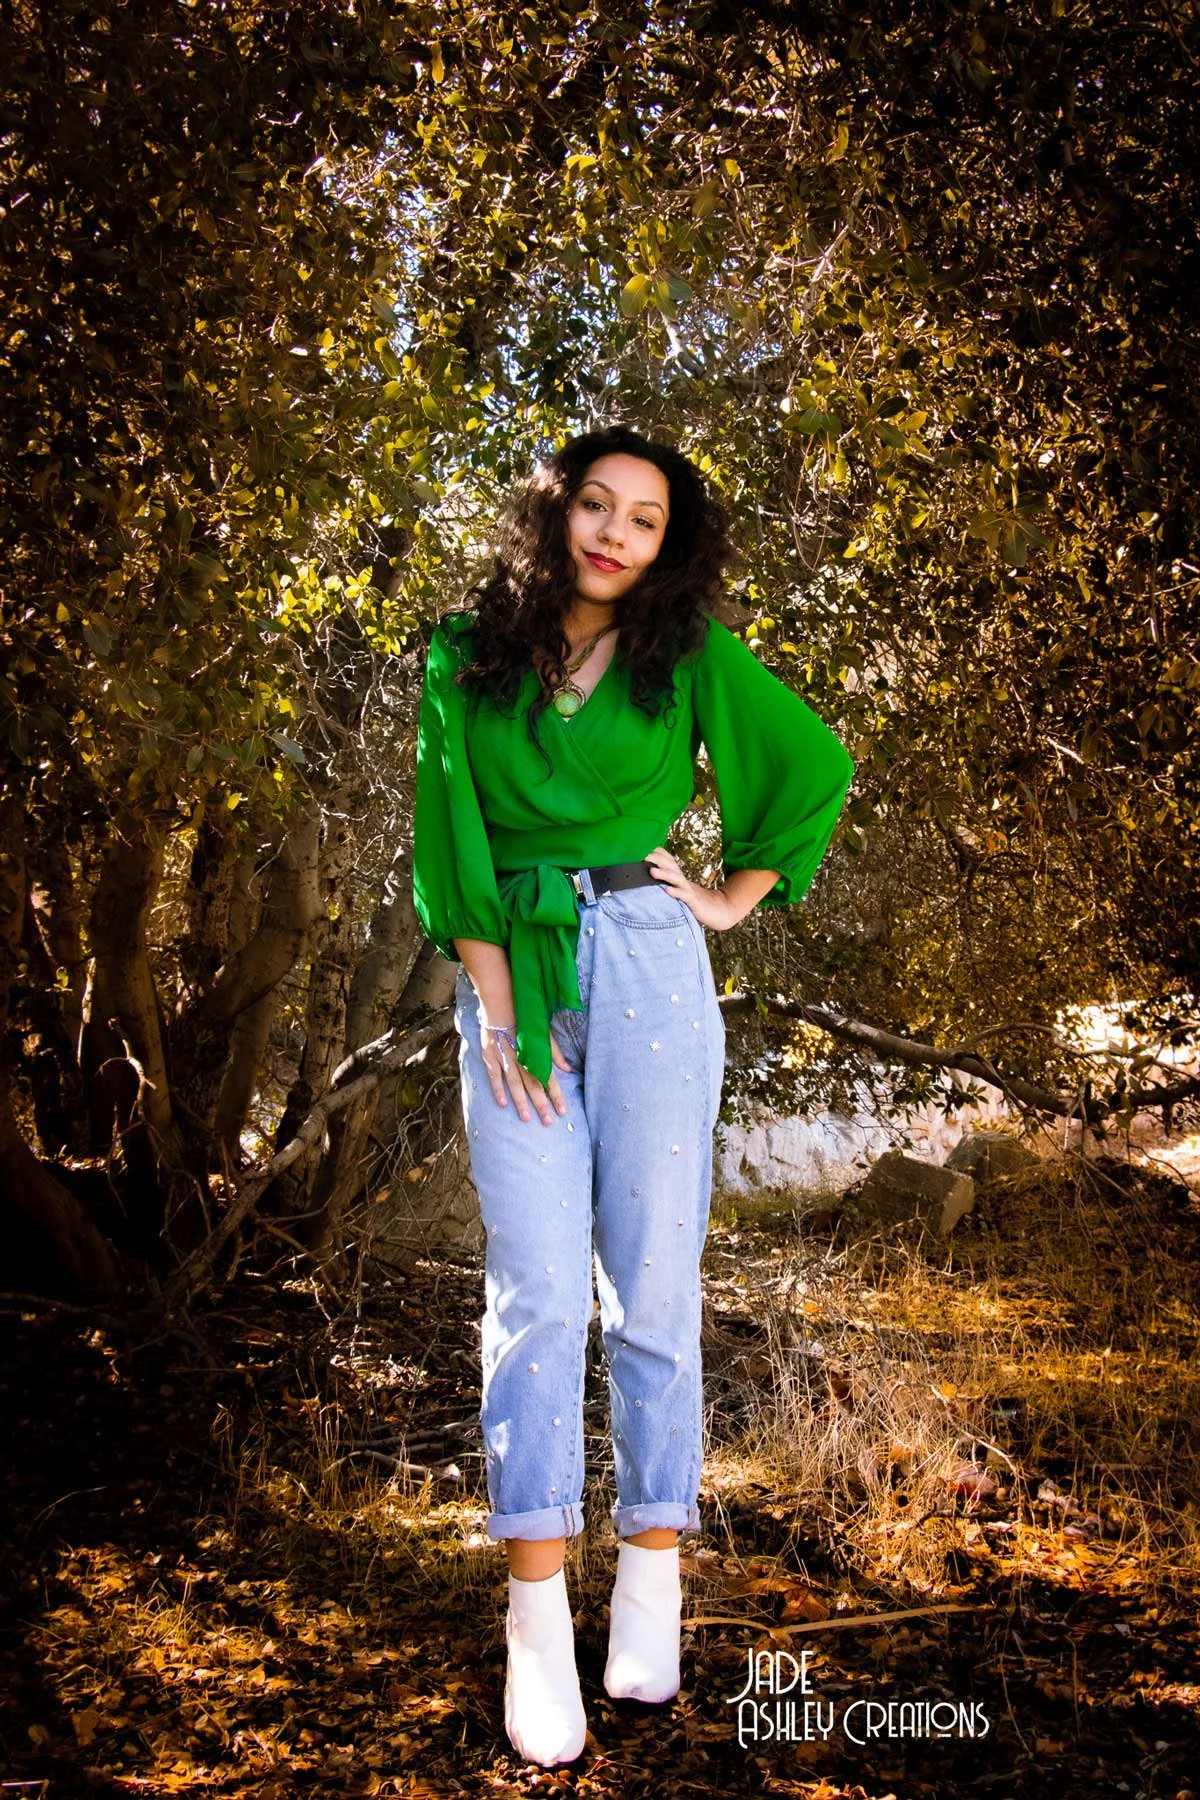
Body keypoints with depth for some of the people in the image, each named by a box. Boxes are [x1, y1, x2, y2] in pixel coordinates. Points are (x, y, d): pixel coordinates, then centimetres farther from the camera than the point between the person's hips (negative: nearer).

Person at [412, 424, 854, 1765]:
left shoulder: (690, 657, 6)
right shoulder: (469, 659, 8)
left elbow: (817, 766, 14)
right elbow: (452, 836, 2)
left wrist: (737, 898, 9)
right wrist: (497, 1003, -6)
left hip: (649, 965, 0)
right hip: (511, 978, 1)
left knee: (650, 1283, 0)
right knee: (537, 1291, -6)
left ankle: (651, 1576, 12)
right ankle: (536, 1618, -4)